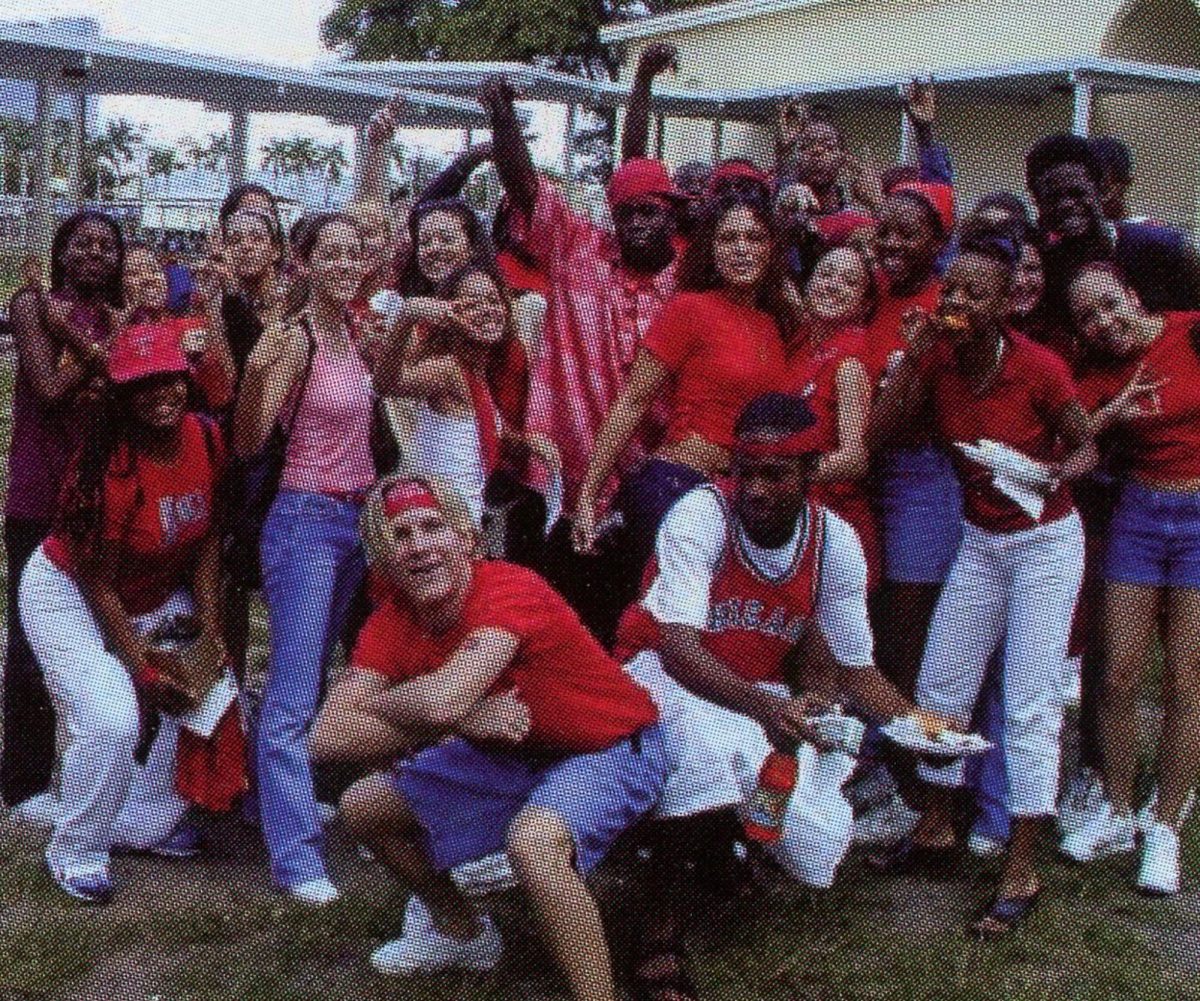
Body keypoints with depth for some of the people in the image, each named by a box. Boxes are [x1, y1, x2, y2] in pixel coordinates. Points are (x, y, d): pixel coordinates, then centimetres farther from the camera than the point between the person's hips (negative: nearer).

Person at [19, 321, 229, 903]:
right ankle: (74, 855, 3)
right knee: (111, 721, -22)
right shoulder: (110, 466, -31)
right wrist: (143, 667, -19)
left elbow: (207, 541, -1)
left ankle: (143, 825, 23)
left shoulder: (205, 440, -13)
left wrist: (210, 629, -6)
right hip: (68, 597, -7)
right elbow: (98, 584, -23)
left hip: (154, 598, 7)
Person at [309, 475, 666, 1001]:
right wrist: (461, 722, -30)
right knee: (362, 808, 8)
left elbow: (443, 701, -43)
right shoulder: (393, 622, -9)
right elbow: (327, 737, -20)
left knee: (533, 840, -38)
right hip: (514, 752, 8)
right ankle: (463, 932, 31)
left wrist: (374, 702, -20)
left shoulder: (509, 590, -29)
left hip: (610, 750, -8)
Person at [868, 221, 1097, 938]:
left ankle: (1022, 873, 2)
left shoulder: (1038, 367, -19)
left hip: (1046, 541, -5)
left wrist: (1054, 476, -27)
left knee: (1031, 702, -6)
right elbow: (882, 431, -14)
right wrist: (912, 358, -20)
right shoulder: (937, 358, -6)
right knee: (940, 686, 9)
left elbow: (1087, 447, -7)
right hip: (980, 541, 5)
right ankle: (937, 829, 27)